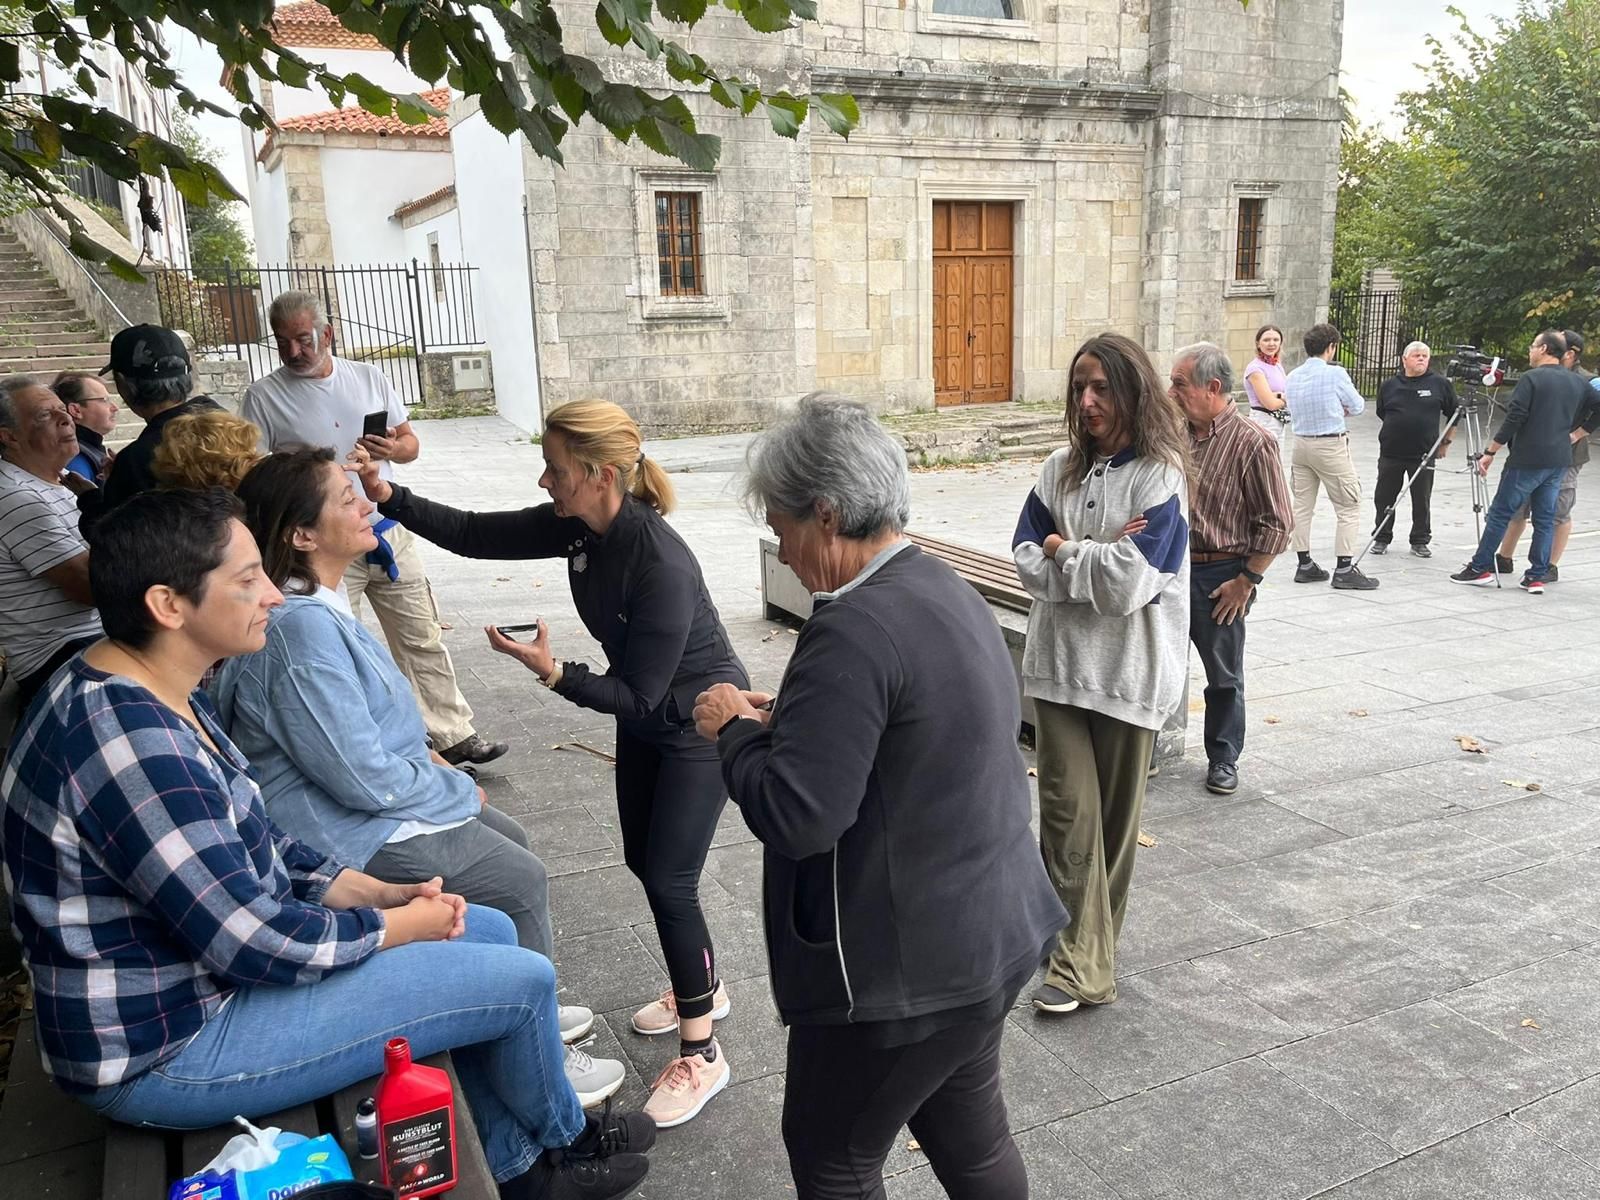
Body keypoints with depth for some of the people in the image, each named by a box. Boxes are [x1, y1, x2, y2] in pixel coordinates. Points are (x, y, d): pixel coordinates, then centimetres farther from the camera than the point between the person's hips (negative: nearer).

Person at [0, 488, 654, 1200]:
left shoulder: (152, 695, 2)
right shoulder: (130, 743, -31)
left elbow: (255, 845, 10)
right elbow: (257, 939, -28)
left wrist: (382, 894, -1)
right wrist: (402, 924, -11)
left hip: (208, 961, 10)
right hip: (169, 1053, -10)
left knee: (490, 931, 11)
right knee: (521, 979, -10)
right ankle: (562, 1140, 23)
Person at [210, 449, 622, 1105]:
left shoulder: (314, 606, 3)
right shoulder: (300, 630, -29)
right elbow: (364, 775, -28)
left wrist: (423, 758, 7)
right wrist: (459, 790, -12)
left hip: (374, 791, 10)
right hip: (354, 834, -10)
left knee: (511, 841, 17)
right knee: (519, 881, -3)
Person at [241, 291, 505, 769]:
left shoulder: (368, 377, 7)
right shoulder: (264, 396, -2)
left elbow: (410, 441, 11)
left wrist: (394, 448, -11)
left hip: (388, 534, 3)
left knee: (424, 640, 8)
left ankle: (454, 735, 18)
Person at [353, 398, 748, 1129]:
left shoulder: (661, 564, -34)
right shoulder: (576, 527, -11)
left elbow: (639, 696, -27)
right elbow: (473, 535, -5)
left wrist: (552, 673, -35)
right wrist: (386, 493, -15)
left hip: (701, 722, -8)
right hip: (644, 715, 8)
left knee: (668, 878, -5)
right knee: (643, 862, 17)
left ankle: (701, 1055, 12)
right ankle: (702, 988, 40)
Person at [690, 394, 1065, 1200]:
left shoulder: (854, 630, -26)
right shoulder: (945, 592, 6)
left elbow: (793, 814, -29)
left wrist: (735, 730, -11)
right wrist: (786, 719, 8)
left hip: (905, 965, -9)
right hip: (986, 935, 9)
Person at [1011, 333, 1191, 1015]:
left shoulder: (1159, 476, -9)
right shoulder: (1061, 469, 6)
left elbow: (1128, 583, -19)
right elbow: (1027, 561, -1)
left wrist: (1063, 549, -6)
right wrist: (1099, 555, -14)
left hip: (1127, 671, -3)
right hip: (1059, 663, 4)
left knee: (1115, 815, 10)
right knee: (1067, 812, -1)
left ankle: (1087, 947, 29)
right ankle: (1080, 964, 6)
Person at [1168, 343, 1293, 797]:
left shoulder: (1252, 442, -12)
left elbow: (1276, 523, -11)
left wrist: (1245, 581, -12)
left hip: (1220, 578, -5)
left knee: (1224, 677, 10)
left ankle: (1223, 760, 26)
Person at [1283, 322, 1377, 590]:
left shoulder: (1292, 376, 5)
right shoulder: (1336, 374, -12)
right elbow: (1357, 406, -1)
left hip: (1301, 443, 6)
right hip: (1331, 446, -6)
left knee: (1302, 505, 12)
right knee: (1349, 507, 0)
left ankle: (1305, 565, 17)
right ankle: (1344, 570, -2)